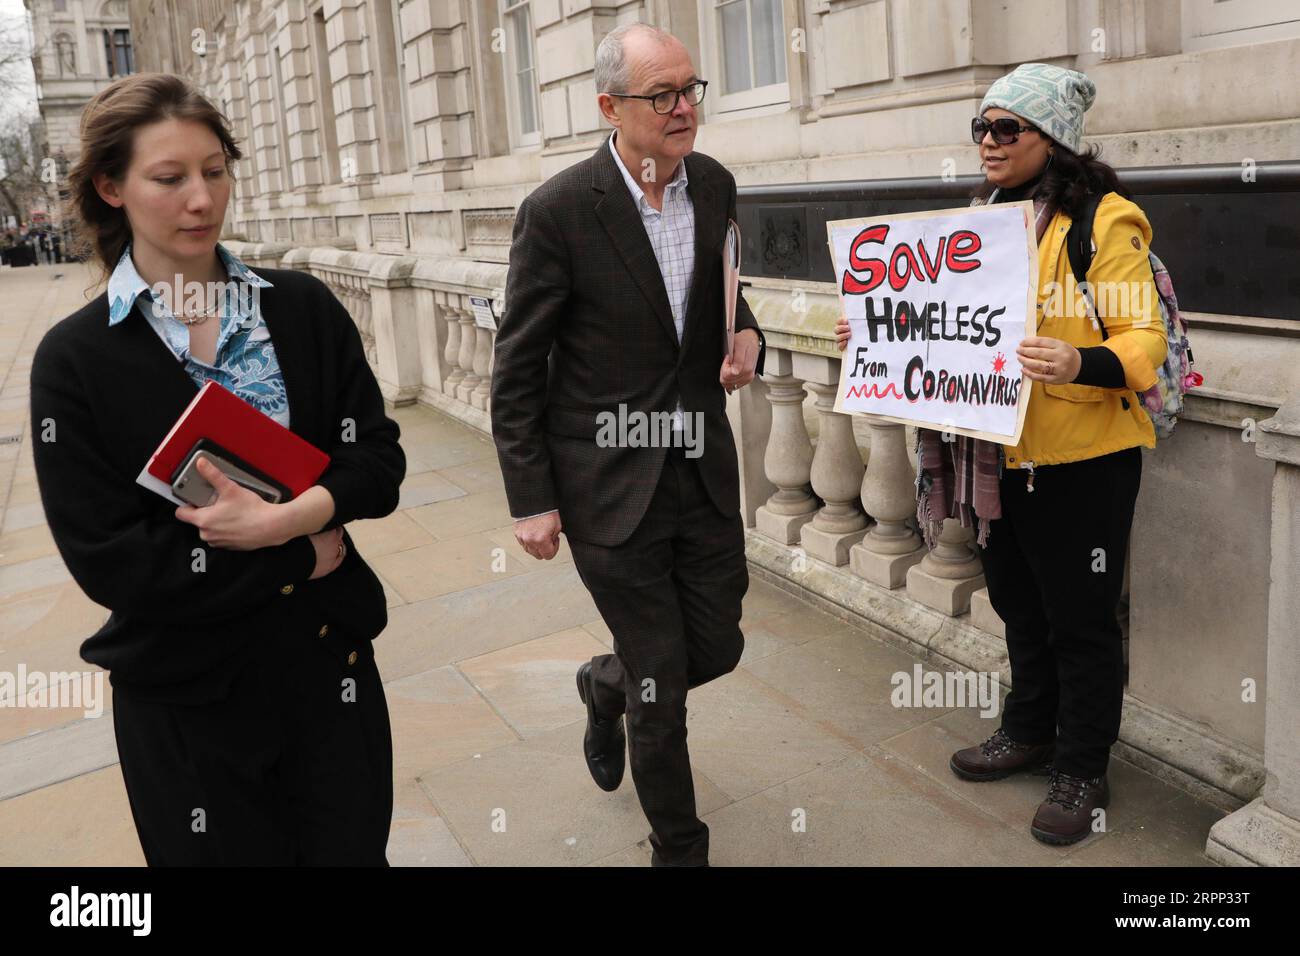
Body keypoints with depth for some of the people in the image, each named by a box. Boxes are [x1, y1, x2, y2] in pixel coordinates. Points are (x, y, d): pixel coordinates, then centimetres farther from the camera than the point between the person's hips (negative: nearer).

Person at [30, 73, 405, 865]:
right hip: (188, 696, -2)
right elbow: (109, 560, -12)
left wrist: (284, 518, -23)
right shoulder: (75, 358, -8)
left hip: (332, 654, 2)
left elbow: (380, 458, -5)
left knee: (354, 848, 16)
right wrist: (299, 559, -13)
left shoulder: (303, 308, -3)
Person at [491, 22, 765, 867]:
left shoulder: (715, 185, 2)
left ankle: (605, 686, 48)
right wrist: (531, 501, -9)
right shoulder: (559, 211, -15)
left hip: (704, 469, 5)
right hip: (610, 480, -5)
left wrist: (746, 335, -5)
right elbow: (517, 369, -9)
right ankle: (679, 847, 31)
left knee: (717, 647, 14)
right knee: (662, 680, 5)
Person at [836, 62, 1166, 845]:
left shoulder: (1105, 220, -12)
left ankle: (1084, 770, 24)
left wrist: (1081, 363, -36)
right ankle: (1029, 731, 40)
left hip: (1083, 455, -7)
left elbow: (1144, 339, -16)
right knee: (1020, 601, 20)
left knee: (1080, 617, 5)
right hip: (1005, 451, 7)